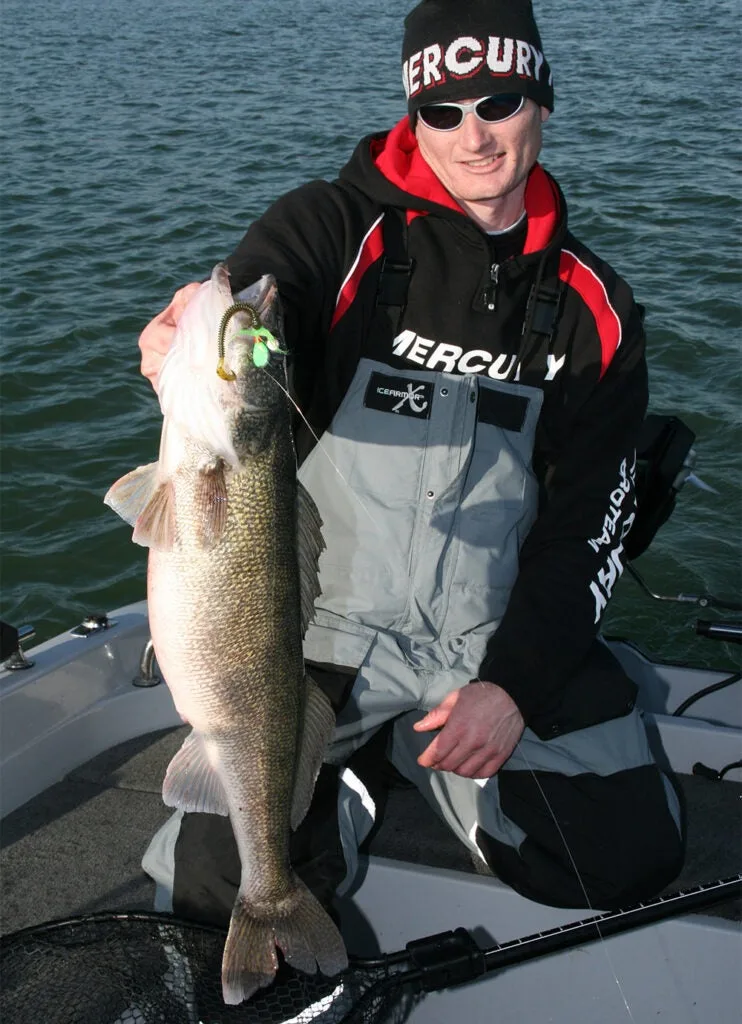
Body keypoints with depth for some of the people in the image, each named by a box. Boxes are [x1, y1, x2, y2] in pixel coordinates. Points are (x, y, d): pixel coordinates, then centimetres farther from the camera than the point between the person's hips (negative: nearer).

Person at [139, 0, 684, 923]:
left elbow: (587, 524, 2)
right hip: (326, 618, -2)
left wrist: (516, 682, -10)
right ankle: (341, 774, 19)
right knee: (217, 882, -15)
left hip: (504, 634, 3)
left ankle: (421, 751, 18)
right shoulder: (334, 230, -4)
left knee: (627, 862, -7)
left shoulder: (594, 308, 3)